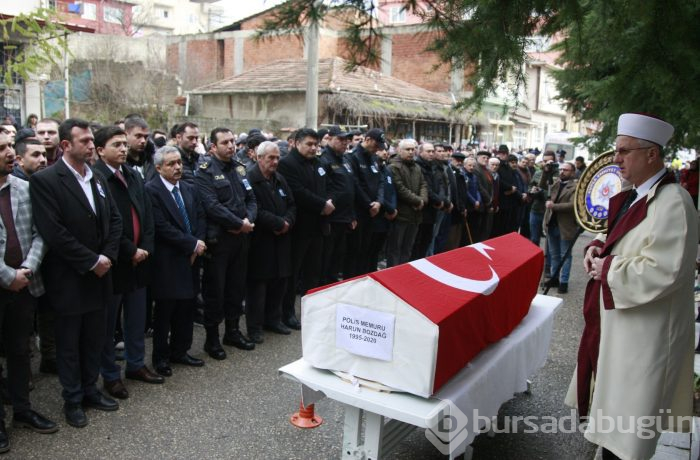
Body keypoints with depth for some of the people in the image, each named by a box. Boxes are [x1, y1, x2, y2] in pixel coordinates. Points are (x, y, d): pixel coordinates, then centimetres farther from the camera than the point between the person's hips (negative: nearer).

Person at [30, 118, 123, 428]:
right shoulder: (45, 180, -13)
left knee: (94, 339, 16)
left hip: (99, 275, 6)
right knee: (69, 342, 10)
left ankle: (89, 390, 32)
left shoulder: (97, 179, 8)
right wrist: (91, 261, -16)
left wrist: (107, 256, -6)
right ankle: (72, 399, 25)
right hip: (69, 279, -6)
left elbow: (114, 219, 8)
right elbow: (53, 232, -20)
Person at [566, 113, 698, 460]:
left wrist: (606, 269, -18)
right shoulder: (634, 195, 8)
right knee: (612, 403, 23)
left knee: (624, 421, 4)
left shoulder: (672, 202, -22)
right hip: (619, 320, 10)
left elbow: (662, 272, -29)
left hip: (643, 333, -9)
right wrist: (597, 247, 0)